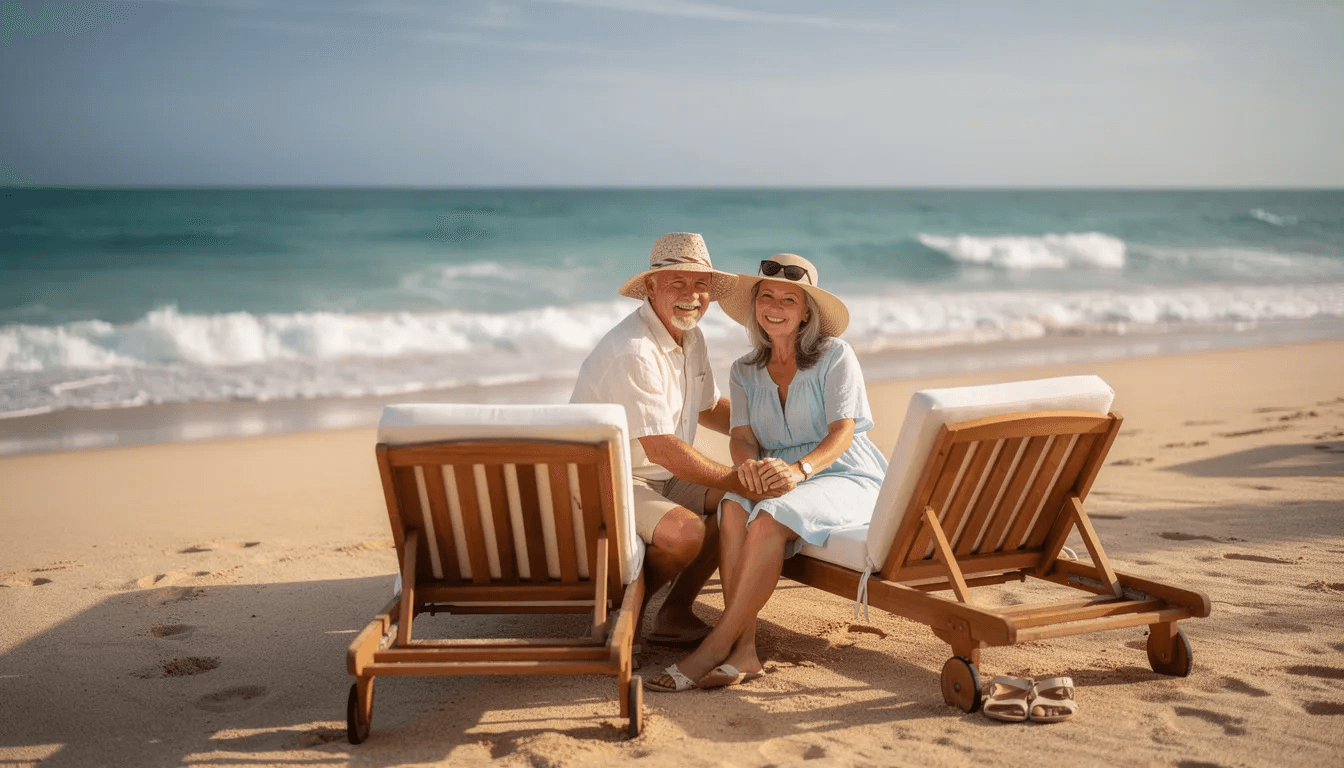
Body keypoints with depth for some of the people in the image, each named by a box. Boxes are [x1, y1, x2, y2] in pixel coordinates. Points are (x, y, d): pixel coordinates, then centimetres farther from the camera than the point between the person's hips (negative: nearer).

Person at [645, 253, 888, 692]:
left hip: (843, 478, -4)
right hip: (773, 479, 4)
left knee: (768, 519, -34)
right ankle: (744, 649, -35)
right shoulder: (745, 371, 13)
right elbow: (741, 436, 1)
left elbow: (843, 432, -12)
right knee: (733, 508, -30)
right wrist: (748, 464, -26)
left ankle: (716, 646, -30)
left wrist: (799, 469, -33)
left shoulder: (835, 356, -1)